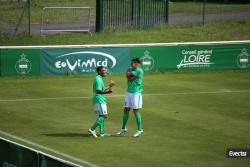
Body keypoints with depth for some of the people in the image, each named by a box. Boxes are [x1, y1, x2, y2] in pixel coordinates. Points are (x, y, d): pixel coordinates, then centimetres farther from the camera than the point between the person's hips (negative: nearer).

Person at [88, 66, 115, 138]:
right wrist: (109, 86, -17)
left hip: (101, 100, 11)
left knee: (101, 116, 12)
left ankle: (102, 132, 13)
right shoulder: (98, 79, -14)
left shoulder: (99, 79, 18)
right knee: (104, 115, -12)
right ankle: (92, 129, -14)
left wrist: (109, 91, 6)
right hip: (99, 100, -11)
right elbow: (99, 91, -22)